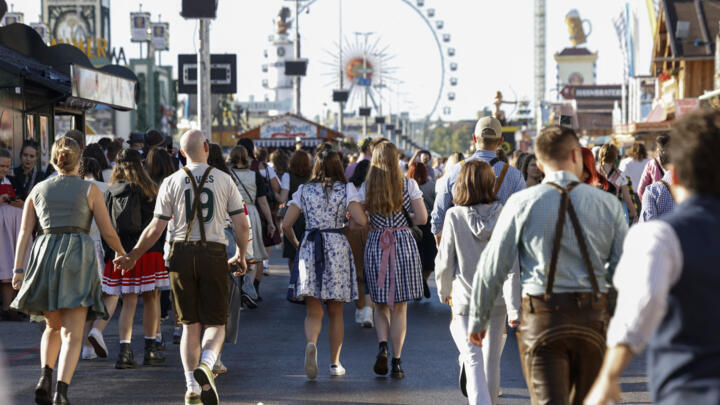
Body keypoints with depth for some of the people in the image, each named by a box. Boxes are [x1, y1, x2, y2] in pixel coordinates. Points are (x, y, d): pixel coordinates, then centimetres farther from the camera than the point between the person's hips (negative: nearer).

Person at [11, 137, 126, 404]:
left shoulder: (38, 190, 13)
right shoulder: (89, 190, 5)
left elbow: (24, 232, 4)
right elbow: (108, 233, 4)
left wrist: (18, 268, 0)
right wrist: (122, 254, 23)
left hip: (45, 254, 3)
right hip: (78, 254, -3)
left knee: (53, 326, 21)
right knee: (72, 333, -5)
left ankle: (45, 376, -2)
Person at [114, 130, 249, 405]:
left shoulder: (171, 182, 2)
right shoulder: (224, 180, 2)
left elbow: (155, 229, 0)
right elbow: (242, 224, 2)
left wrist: (133, 255, 12)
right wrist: (241, 256, 18)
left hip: (182, 253, 1)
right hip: (214, 253, -1)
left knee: (190, 324, 11)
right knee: (215, 323, 5)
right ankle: (205, 365, -24)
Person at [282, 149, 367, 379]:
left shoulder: (304, 191, 5)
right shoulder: (346, 189, 1)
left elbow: (286, 225, 2)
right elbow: (362, 221, -11)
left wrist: (296, 244, 19)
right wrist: (347, 216, 11)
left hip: (309, 248, 1)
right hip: (337, 247, -1)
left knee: (313, 311, 1)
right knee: (335, 312, 12)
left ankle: (311, 343, -29)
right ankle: (335, 363, 16)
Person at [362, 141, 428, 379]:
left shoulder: (366, 188, 0)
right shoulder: (409, 185, -3)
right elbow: (422, 218, -4)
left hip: (376, 245, 1)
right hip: (404, 245, -1)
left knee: (380, 304, 15)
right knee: (399, 307, 5)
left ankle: (382, 346, -9)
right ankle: (396, 361, 5)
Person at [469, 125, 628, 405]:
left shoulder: (522, 203, -3)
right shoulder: (607, 204, 2)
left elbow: (492, 266, -1)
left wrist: (478, 318, 10)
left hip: (542, 319, -3)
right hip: (592, 318, 3)